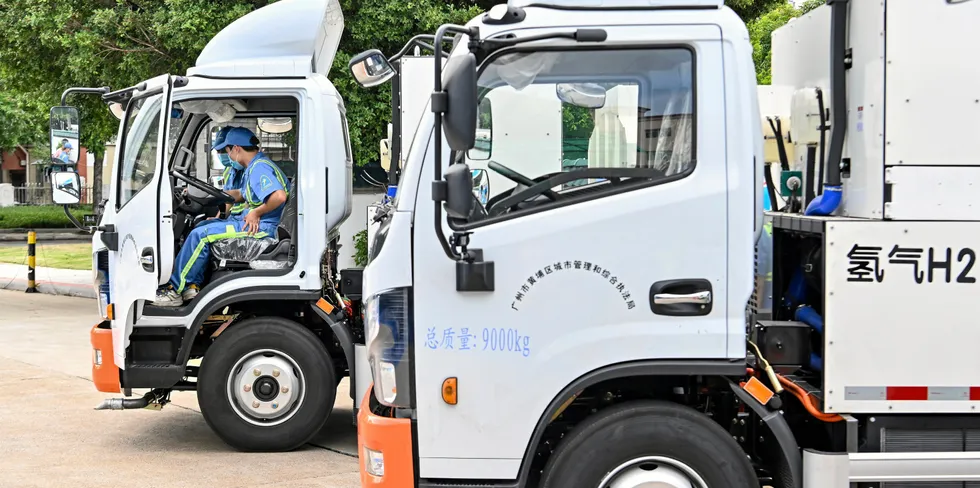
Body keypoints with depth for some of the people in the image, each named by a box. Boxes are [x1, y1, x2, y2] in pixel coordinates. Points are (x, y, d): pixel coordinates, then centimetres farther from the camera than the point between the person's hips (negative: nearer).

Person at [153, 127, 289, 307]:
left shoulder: (260, 167, -17)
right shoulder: (255, 166, 17)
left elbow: (279, 196, -32)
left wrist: (255, 213, -20)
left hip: (262, 226, -11)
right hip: (252, 220, 11)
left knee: (201, 235, -15)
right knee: (202, 226, 11)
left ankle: (175, 289, -9)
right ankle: (193, 285, 3)